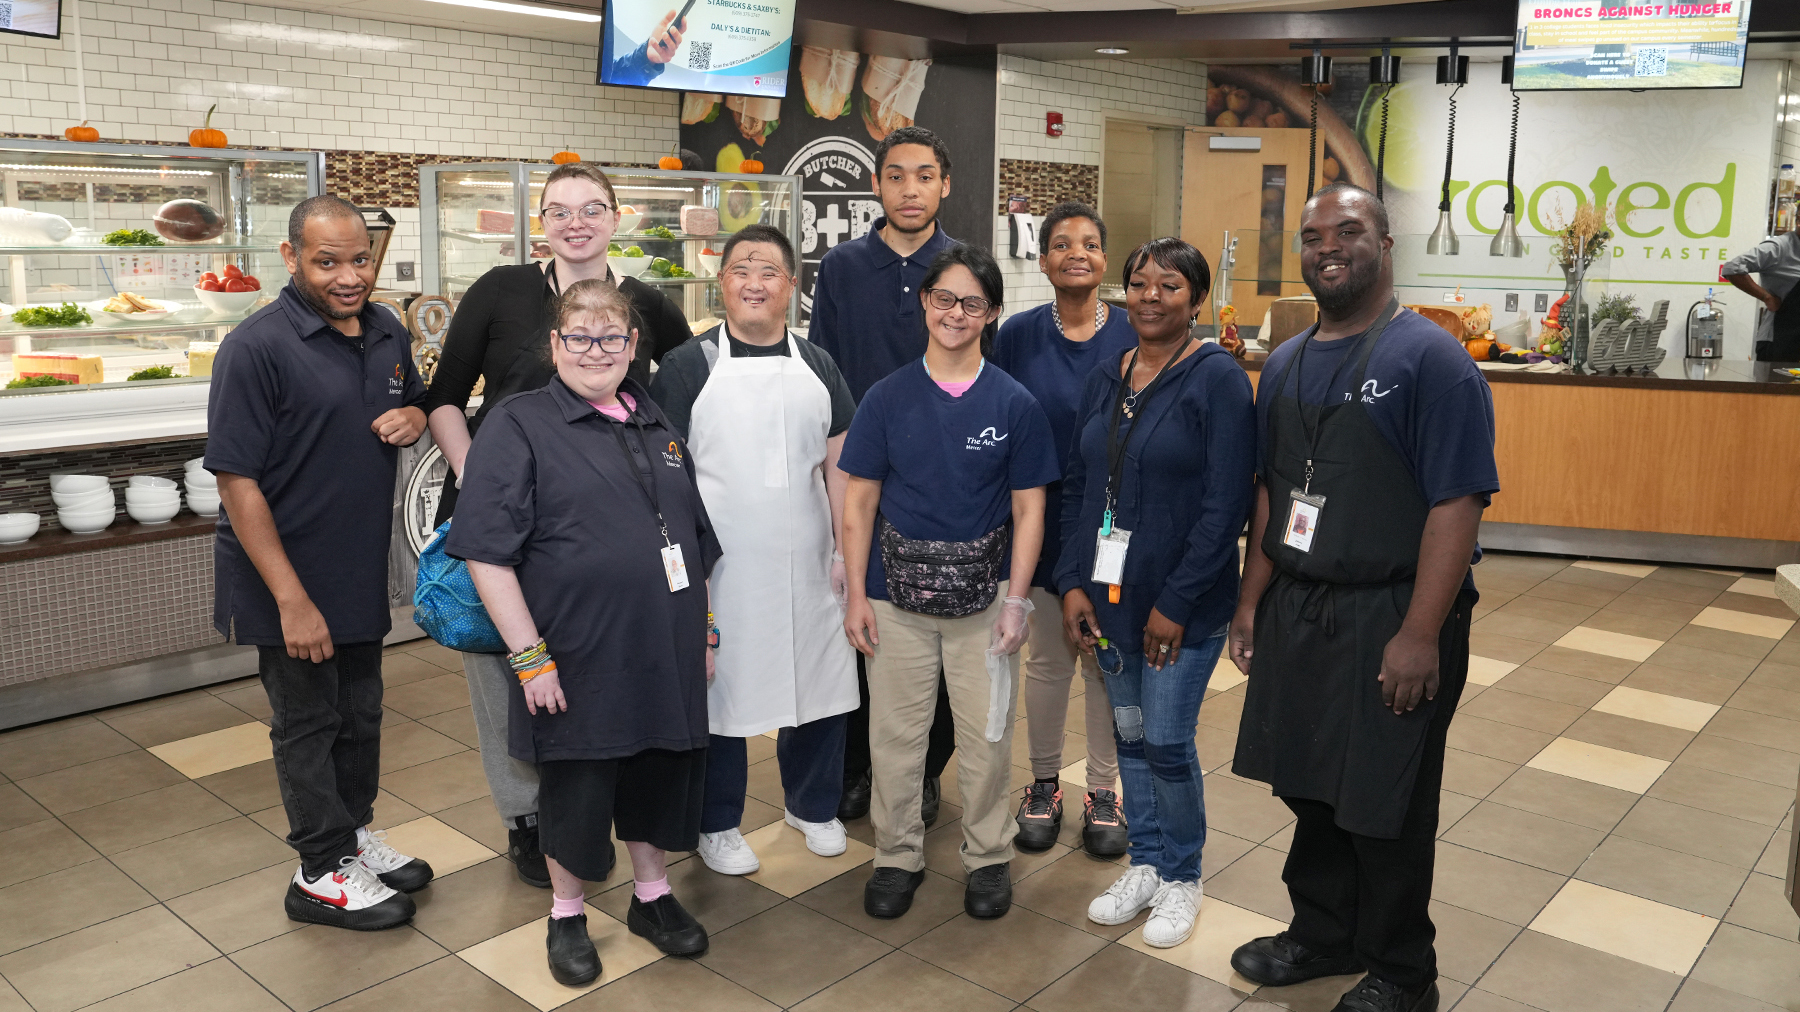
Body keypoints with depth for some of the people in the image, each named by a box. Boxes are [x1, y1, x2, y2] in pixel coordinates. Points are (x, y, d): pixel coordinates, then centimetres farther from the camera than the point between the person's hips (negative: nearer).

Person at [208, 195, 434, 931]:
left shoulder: (386, 332, 3)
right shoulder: (257, 347, -19)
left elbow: (415, 401, 21)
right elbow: (237, 481, -20)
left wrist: (414, 417, -6)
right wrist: (292, 600, -23)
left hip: (362, 572, 7)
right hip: (292, 576, -7)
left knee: (360, 714, 20)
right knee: (308, 722, 8)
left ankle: (354, 833, 40)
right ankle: (323, 872, 24)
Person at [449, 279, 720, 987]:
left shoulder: (658, 422, 11)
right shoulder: (519, 425, -7)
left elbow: (697, 540, 18)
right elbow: (487, 553, -13)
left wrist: (704, 632, 15)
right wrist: (529, 656, -16)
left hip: (667, 655, 5)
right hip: (578, 661, -5)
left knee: (661, 771, 16)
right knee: (576, 787, 9)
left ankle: (652, 895, 37)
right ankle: (566, 915, 32)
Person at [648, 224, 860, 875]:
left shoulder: (817, 367, 9)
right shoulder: (688, 366, -2)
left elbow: (838, 464, 10)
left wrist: (847, 551, 5)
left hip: (806, 564, 4)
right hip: (719, 566, -3)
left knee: (818, 681, 13)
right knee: (720, 688, 7)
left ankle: (812, 805, 36)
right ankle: (717, 824, 26)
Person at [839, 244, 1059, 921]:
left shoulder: (1014, 405, -2)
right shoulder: (888, 398, -1)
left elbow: (1028, 510, 1)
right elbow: (859, 501, 1)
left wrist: (1016, 600, -5)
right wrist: (856, 595, -3)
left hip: (983, 594, 0)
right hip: (897, 593, 1)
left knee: (986, 734, 9)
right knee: (895, 731, 10)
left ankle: (988, 855, 29)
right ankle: (897, 855, 29)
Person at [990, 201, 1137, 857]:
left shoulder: (1134, 338, -2)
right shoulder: (1018, 336, -1)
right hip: (1043, 523, 0)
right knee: (1048, 657, 11)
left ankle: (1102, 791, 25)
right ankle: (1044, 784, 28)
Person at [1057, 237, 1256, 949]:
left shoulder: (1218, 378, -10)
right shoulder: (1106, 379, 8)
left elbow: (1225, 504, -14)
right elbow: (1077, 486, 11)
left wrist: (1175, 603, -16)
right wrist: (1074, 582, 2)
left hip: (1182, 603, -6)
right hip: (1109, 596, 6)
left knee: (1166, 742, 0)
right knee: (1129, 733, 14)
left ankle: (1182, 878, 22)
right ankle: (1145, 864, 32)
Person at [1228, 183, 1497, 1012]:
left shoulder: (1429, 359, -11)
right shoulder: (1286, 365, 11)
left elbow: (1457, 504, -16)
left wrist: (1419, 635, -20)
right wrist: (1251, 602, 12)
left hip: (1389, 619, -6)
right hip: (1296, 613, 6)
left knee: (1385, 807, 7)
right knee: (1310, 787, 16)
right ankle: (1322, 936, 37)